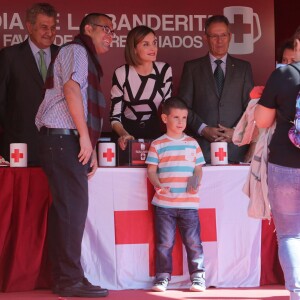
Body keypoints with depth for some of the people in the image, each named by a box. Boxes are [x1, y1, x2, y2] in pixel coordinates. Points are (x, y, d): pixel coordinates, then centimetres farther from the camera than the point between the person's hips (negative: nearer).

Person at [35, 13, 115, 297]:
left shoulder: (88, 59, 27)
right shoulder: (76, 50, -3)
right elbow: (70, 89, -17)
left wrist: (91, 150, 20)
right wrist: (85, 136, -19)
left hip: (67, 142, 10)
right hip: (63, 138, -10)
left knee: (65, 209, 8)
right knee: (73, 207, -12)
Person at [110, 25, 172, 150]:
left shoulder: (164, 70, -3)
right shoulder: (121, 74, -10)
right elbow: (115, 116, -7)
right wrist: (124, 134, -25)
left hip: (155, 131, 2)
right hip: (128, 131, -2)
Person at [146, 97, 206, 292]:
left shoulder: (192, 144, 11)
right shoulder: (157, 145, 5)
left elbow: (198, 168, 12)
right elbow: (152, 170, 2)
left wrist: (196, 180, -9)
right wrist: (158, 185, -16)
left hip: (189, 203, 1)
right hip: (164, 203, -1)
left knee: (193, 242, 1)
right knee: (164, 243, 3)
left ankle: (198, 277, 8)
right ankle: (162, 277, 11)